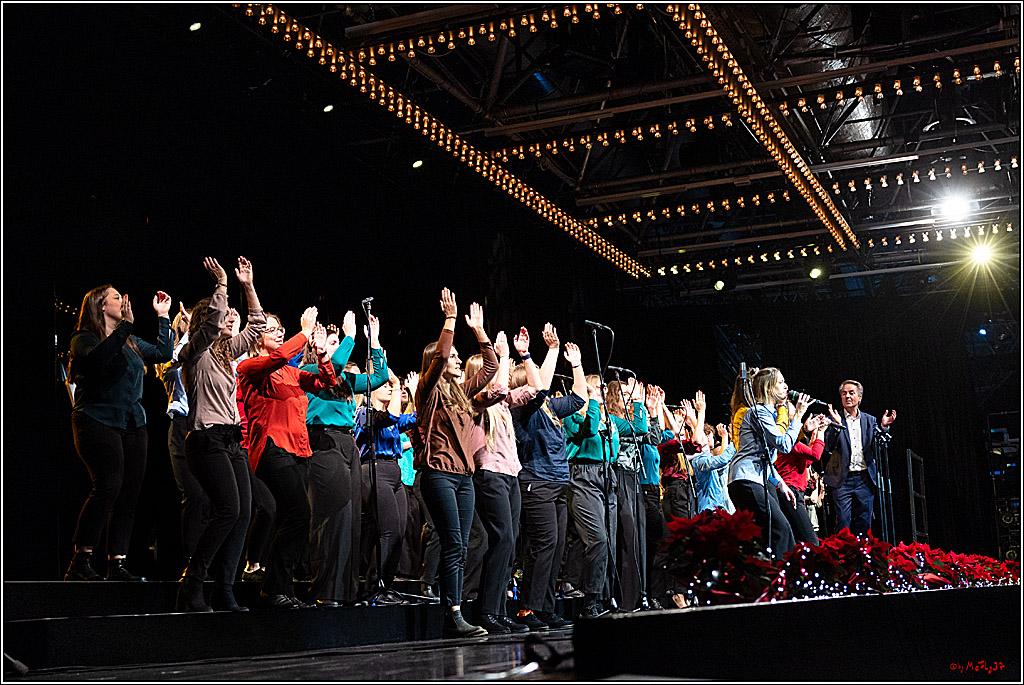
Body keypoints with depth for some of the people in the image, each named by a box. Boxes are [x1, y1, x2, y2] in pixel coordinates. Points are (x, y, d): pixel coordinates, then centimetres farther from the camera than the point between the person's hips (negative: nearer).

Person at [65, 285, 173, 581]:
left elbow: (164, 353, 20)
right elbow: (98, 357, -21)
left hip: (133, 424, 7)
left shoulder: (131, 342, 21)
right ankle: (80, 562, -12)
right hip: (97, 421, -7)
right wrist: (126, 324, -23)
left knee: (129, 493, 0)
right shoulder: (83, 338, 0)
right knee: (108, 485, -21)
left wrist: (163, 317, 20)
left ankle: (117, 564, 5)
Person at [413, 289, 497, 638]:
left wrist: (478, 330, 19)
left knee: (460, 549, 5)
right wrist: (450, 319, -16)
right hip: (439, 472, -8)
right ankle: (454, 616, -12)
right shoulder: (430, 390, -2)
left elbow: (491, 366, 23)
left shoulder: (462, 392, 19)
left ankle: (454, 618, 7)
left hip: (464, 474, 8)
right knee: (453, 545, -13)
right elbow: (439, 357, -18)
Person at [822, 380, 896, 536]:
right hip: (842, 480, -3)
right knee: (843, 523, -5)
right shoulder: (834, 420, 2)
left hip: (865, 479, 3)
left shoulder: (870, 421, 12)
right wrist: (837, 424, -21)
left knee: (864, 523, 6)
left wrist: (883, 426, -12)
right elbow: (828, 447, -9)